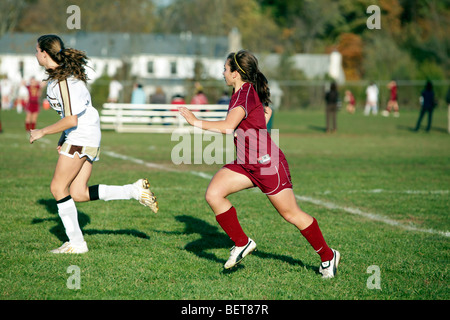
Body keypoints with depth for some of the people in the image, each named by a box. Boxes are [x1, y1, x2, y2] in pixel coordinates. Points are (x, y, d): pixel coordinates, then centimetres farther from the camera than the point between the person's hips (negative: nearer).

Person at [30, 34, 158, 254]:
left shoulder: (62, 80, -18)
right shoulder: (61, 73, 13)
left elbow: (71, 120, -23)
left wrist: (42, 132, -13)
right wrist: (64, 137, 22)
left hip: (81, 136, -10)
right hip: (87, 136, 10)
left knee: (58, 188, -3)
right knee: (78, 193, 6)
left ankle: (76, 242, 1)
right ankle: (135, 190, 5)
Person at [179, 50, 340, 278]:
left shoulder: (245, 93, -19)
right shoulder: (248, 91, 10)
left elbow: (228, 126, -33)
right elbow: (267, 111, 30)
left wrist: (195, 122, -25)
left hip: (267, 163, -9)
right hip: (246, 164, 9)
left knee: (291, 214, 2)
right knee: (213, 194, -8)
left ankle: (328, 256, 19)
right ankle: (242, 243, 4)